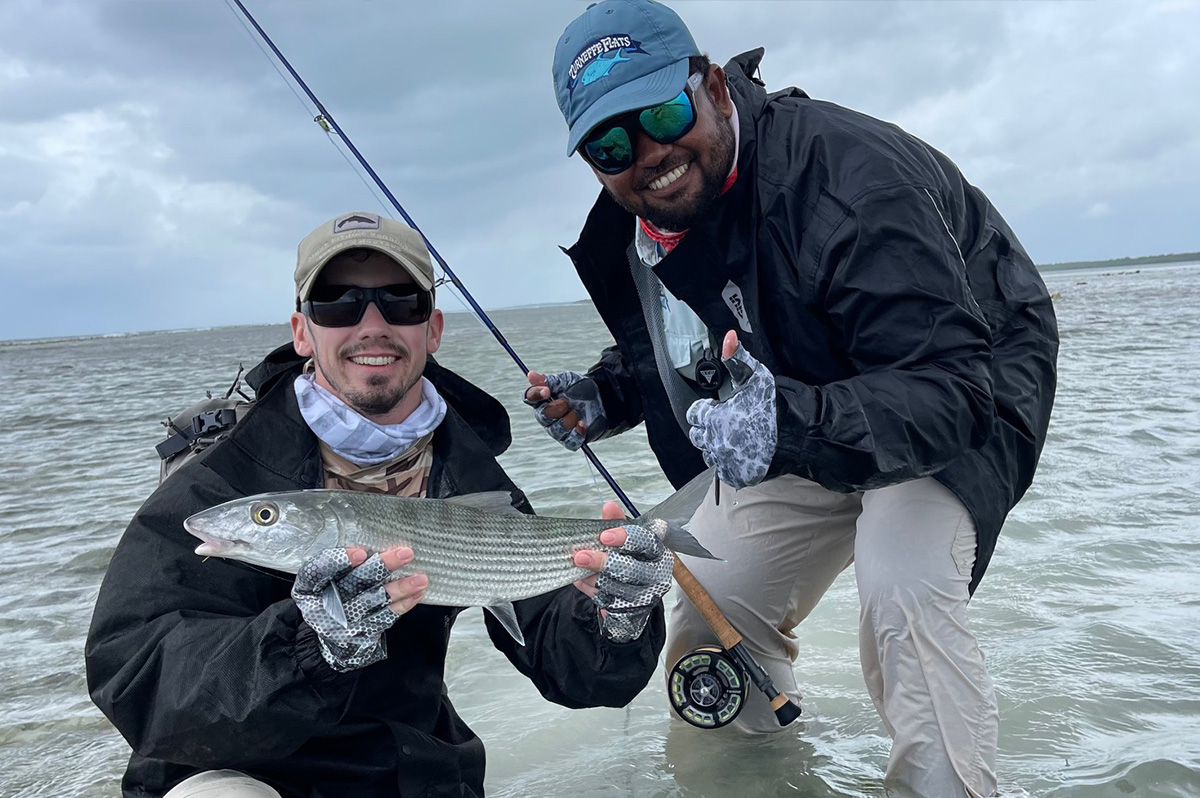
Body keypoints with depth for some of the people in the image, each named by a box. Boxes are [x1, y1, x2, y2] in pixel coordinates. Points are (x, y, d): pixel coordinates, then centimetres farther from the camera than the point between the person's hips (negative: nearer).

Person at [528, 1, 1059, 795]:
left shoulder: (844, 174, -34)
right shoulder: (631, 229, -10)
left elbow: (951, 392, -38)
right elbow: (664, 352, 9)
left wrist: (794, 426, -54)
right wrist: (605, 396, -12)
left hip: (970, 387, -6)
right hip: (802, 408, 7)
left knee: (902, 586, -35)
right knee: (706, 617, 7)